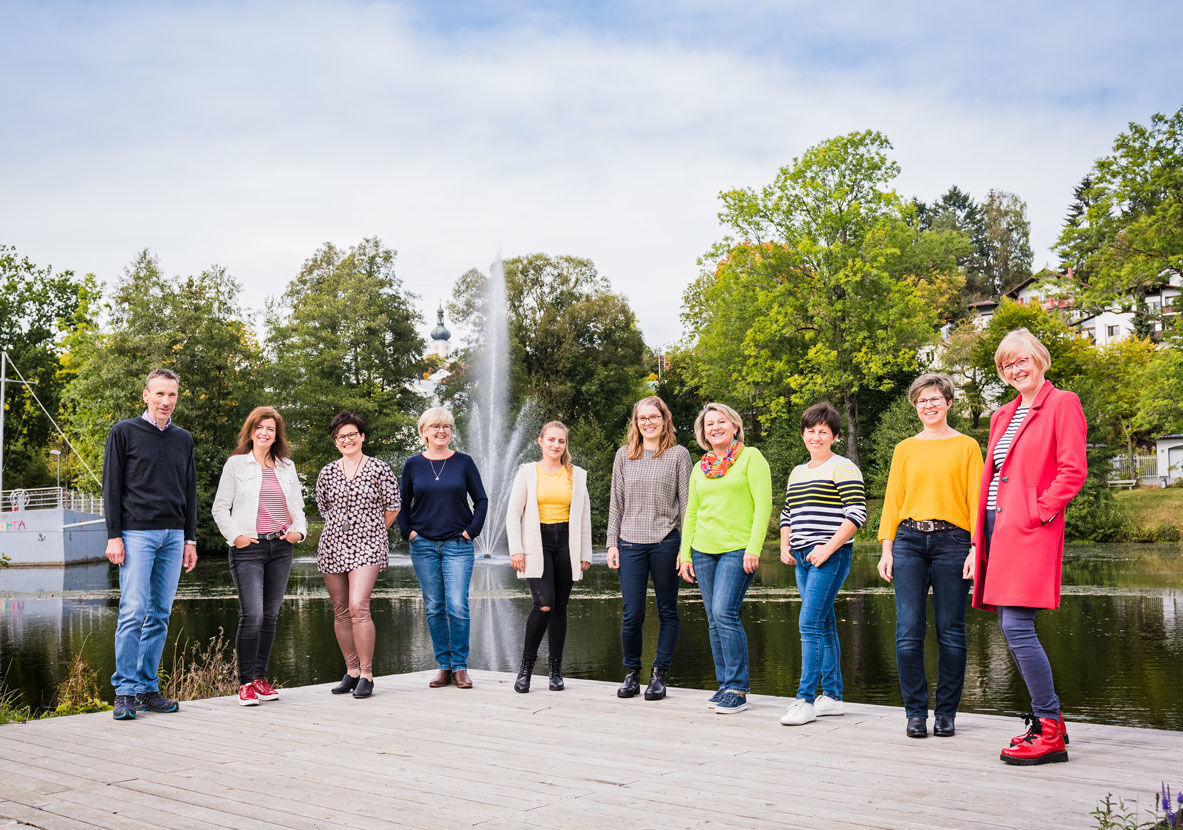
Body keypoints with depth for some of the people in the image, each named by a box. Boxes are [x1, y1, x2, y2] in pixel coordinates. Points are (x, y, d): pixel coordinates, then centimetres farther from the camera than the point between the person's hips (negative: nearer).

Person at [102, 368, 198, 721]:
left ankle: (148, 689, 11)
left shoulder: (183, 439, 16)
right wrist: (113, 536, -8)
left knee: (160, 615, 5)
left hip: (173, 535, 5)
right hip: (136, 533, -4)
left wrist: (190, 539, 13)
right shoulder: (124, 433, 3)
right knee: (133, 612, -10)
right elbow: (111, 487, -1)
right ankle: (125, 692, -4)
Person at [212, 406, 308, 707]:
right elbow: (220, 508, 4)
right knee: (252, 615, -14)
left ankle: (260, 678, 16)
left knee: (271, 616, 7)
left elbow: (298, 506, 19)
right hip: (249, 548, -4)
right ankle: (245, 683, -4)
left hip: (281, 547, 4)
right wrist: (235, 536, -8)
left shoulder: (287, 466, 14)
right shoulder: (236, 464, 4)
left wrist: (299, 529, 1)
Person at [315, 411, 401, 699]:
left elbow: (393, 506, 6)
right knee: (340, 611, 6)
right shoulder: (327, 472, 10)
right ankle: (351, 671, 18)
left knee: (358, 608, -17)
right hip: (333, 545, 4)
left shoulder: (379, 469, 0)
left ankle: (366, 675, -10)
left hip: (367, 546, -4)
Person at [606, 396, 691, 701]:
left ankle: (659, 674, 17)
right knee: (632, 614, -2)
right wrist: (612, 543, 6)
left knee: (667, 611, 6)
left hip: (666, 542, -1)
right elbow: (616, 502, 13)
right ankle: (631, 673, 16)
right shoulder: (624, 455, 10)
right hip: (631, 543, 1)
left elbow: (686, 503, 2)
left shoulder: (679, 454, 3)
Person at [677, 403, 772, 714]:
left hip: (738, 549, -6)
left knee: (724, 613, -16)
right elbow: (691, 513, 19)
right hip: (704, 550, 6)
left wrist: (754, 548, -15)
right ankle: (725, 685, 15)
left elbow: (763, 504, -7)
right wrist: (685, 554, 11)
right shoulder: (700, 469, 15)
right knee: (714, 621, 6)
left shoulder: (750, 457, 0)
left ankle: (737, 689, -9)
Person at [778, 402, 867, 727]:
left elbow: (856, 514, -13)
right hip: (803, 558, 8)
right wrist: (785, 546, 11)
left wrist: (828, 548, -18)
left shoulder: (843, 468, -5)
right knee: (824, 627, 11)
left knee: (810, 624, -14)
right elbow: (787, 514, 27)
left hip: (830, 556, -8)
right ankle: (832, 696, 17)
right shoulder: (798, 472, 19)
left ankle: (805, 699, -11)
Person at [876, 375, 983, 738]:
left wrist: (976, 547, -7)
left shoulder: (966, 446, 9)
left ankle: (946, 713, 11)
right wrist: (887, 548, 3)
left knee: (950, 632, 0)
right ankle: (915, 712, 5)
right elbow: (893, 500, 13)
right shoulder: (904, 449, 15)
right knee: (908, 632, -4)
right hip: (909, 540, 2)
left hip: (951, 541, -2)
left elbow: (976, 500, 3)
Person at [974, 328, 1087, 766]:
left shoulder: (1062, 404, -2)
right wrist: (980, 538, 14)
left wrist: (1040, 512, -13)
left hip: (1029, 529, -8)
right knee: (1012, 629, 8)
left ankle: (1051, 731, -6)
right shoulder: (1002, 415, 21)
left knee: (1016, 627, -14)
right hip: (998, 526, 8)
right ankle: (1046, 720, 19)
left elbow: (1073, 471, -10)